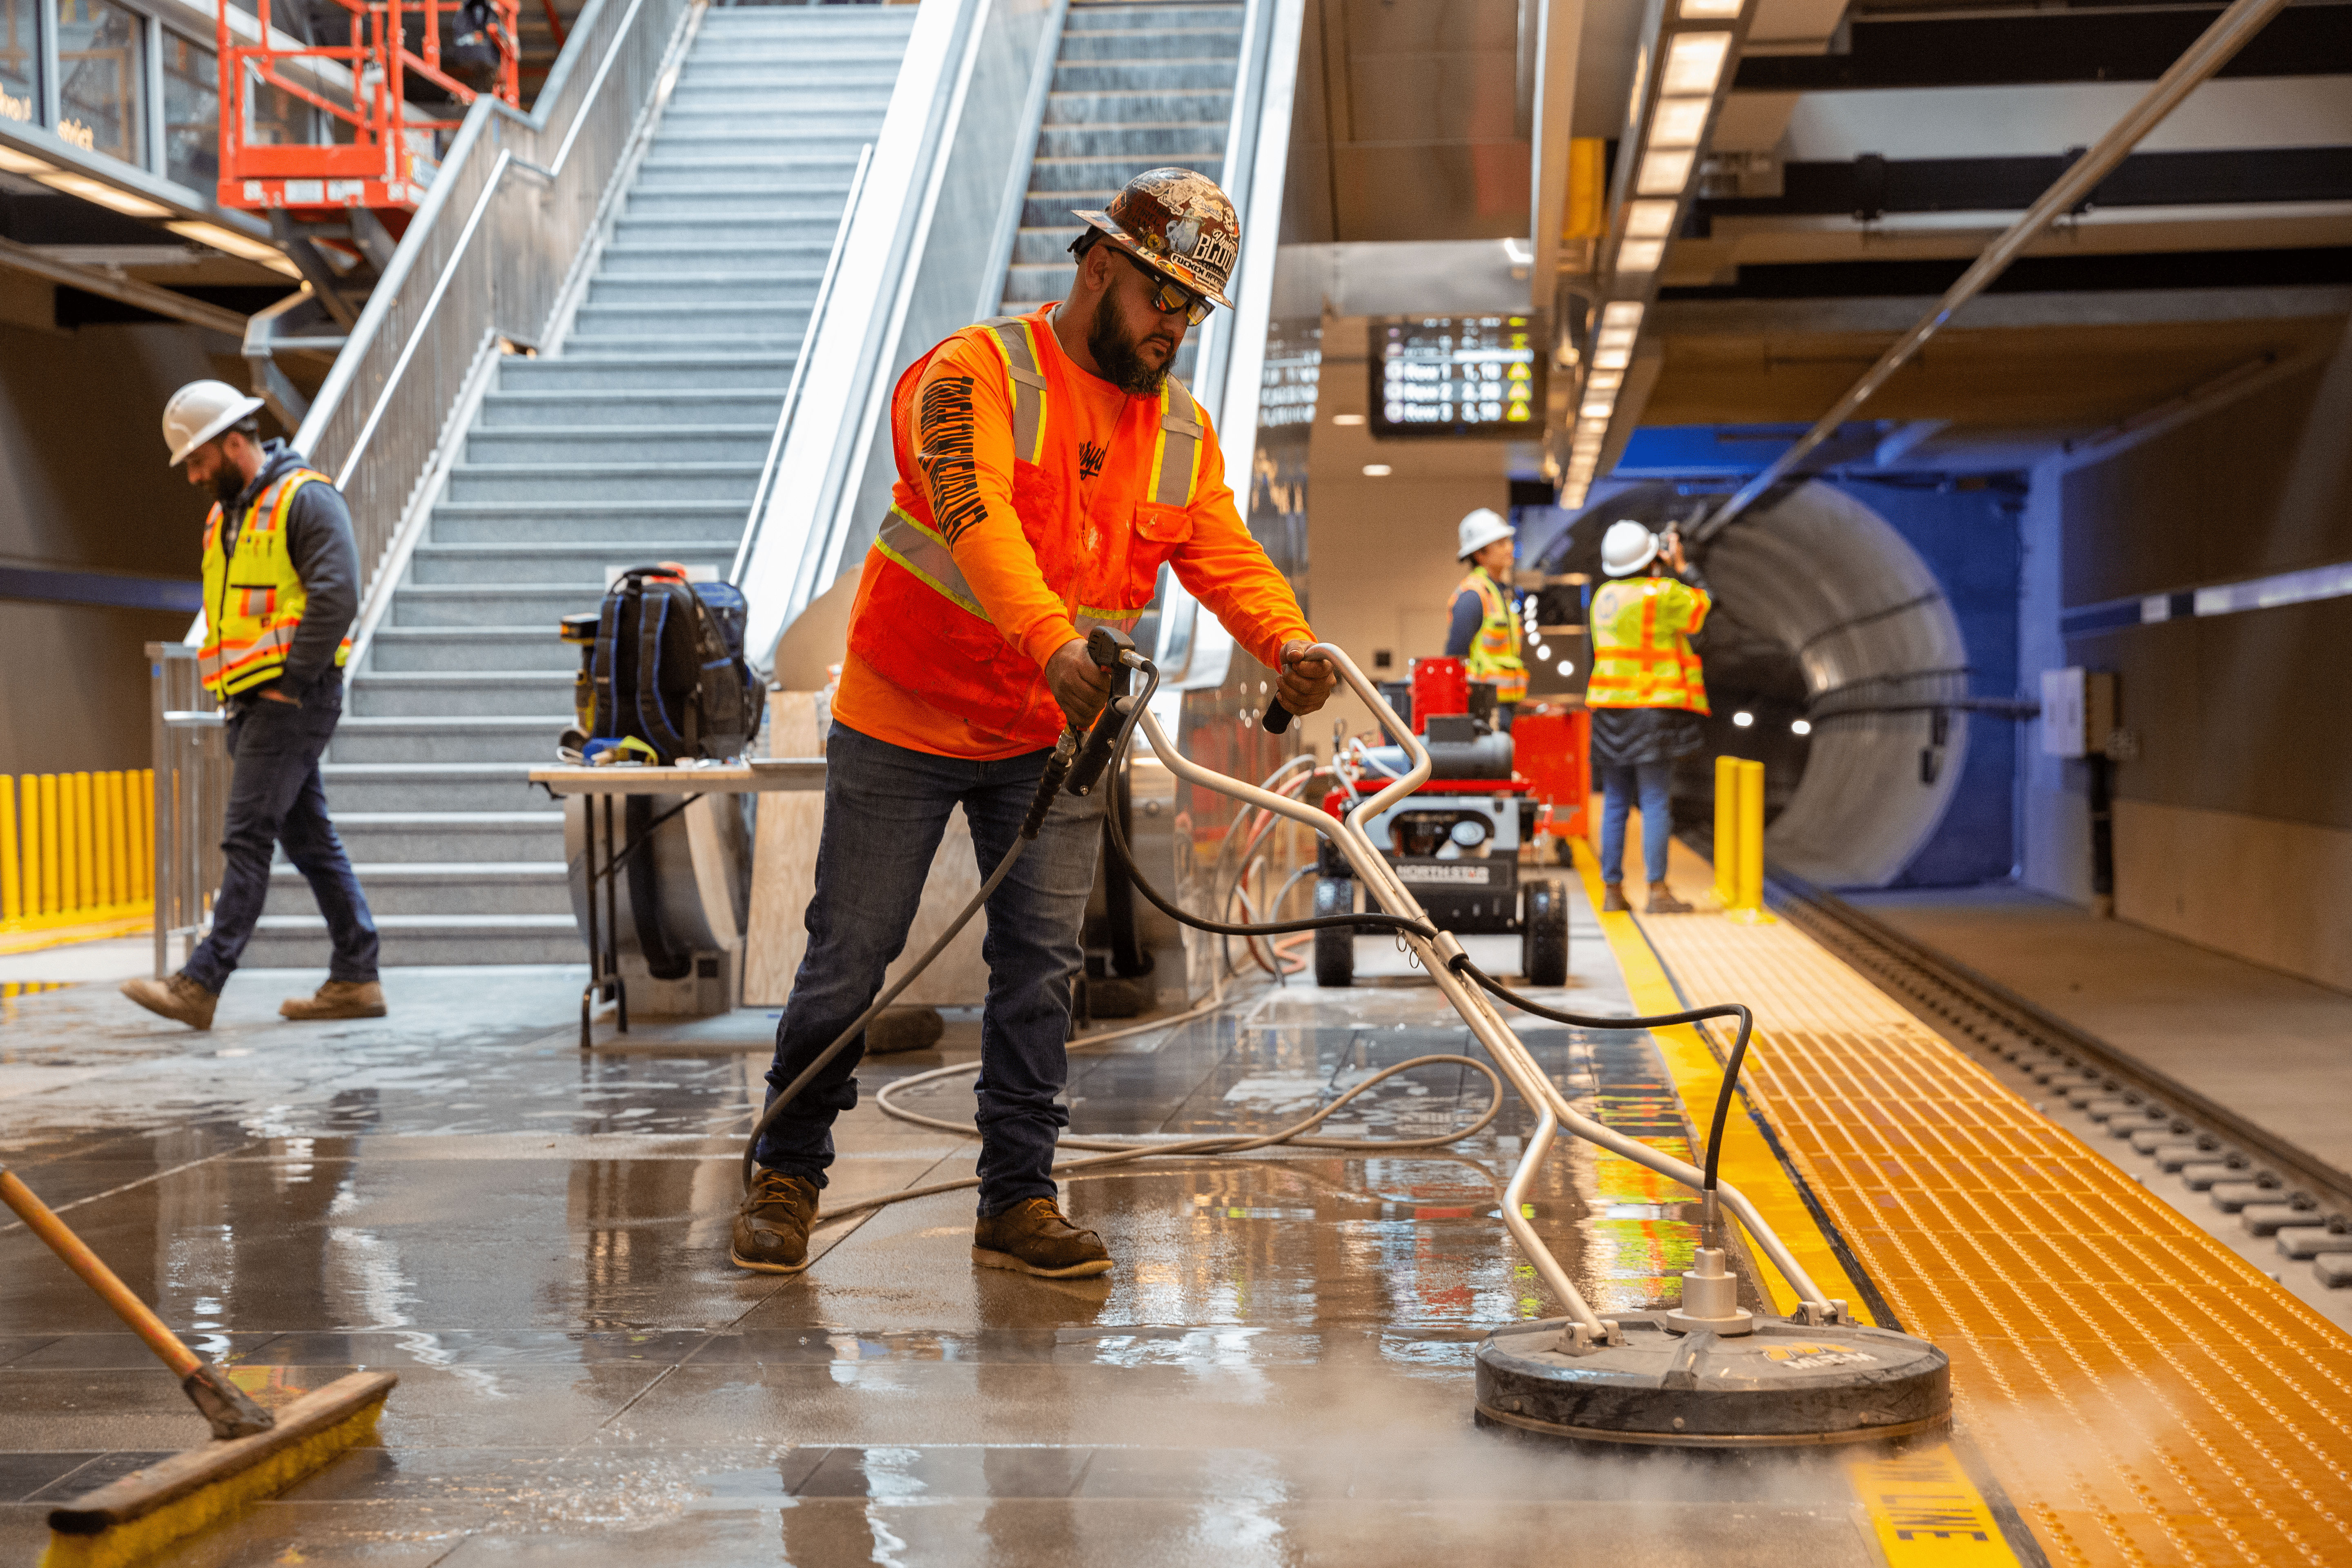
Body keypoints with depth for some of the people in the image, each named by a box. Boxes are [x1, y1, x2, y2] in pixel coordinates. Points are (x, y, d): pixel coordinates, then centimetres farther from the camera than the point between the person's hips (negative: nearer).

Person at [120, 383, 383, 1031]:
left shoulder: (305, 499, -10)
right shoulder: (227, 514, 19)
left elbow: (336, 597, -19)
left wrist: (292, 682, -18)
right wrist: (235, 686, 14)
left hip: (292, 700, -9)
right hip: (252, 700, 9)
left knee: (247, 838, -11)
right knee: (309, 838, 10)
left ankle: (201, 984, -13)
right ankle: (356, 978, 14)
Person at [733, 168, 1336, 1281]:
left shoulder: (1183, 430, 5)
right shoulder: (979, 373, -15)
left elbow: (1226, 558, -7)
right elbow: (977, 513, -31)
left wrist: (1288, 644, -29)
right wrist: (1052, 642, -47)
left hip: (1054, 740, 5)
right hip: (905, 722, -4)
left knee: (1042, 965, 0)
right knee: (850, 954, 3)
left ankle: (1019, 1199, 11)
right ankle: (786, 1176, 20)